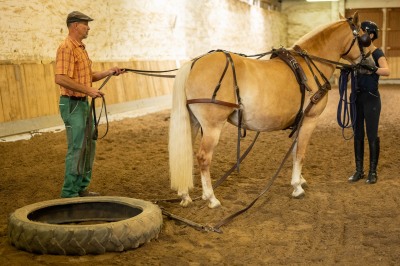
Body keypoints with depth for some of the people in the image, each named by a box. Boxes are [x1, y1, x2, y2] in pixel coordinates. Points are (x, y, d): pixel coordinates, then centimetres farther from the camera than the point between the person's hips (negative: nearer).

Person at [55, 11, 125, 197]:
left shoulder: (81, 48, 16)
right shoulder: (66, 48, -15)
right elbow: (60, 78, -25)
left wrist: (109, 72, 11)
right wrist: (88, 90, -23)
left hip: (83, 104, 10)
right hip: (72, 104, -10)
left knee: (89, 146, 14)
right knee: (76, 148, -6)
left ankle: (82, 187, 25)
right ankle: (69, 194, 4)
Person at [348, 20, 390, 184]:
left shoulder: (377, 53, -10)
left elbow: (387, 71, -27)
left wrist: (371, 68, -43)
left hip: (371, 98, -6)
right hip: (357, 97, 6)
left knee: (372, 135, 0)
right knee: (358, 134, 10)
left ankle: (373, 172, 11)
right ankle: (359, 170, 19)